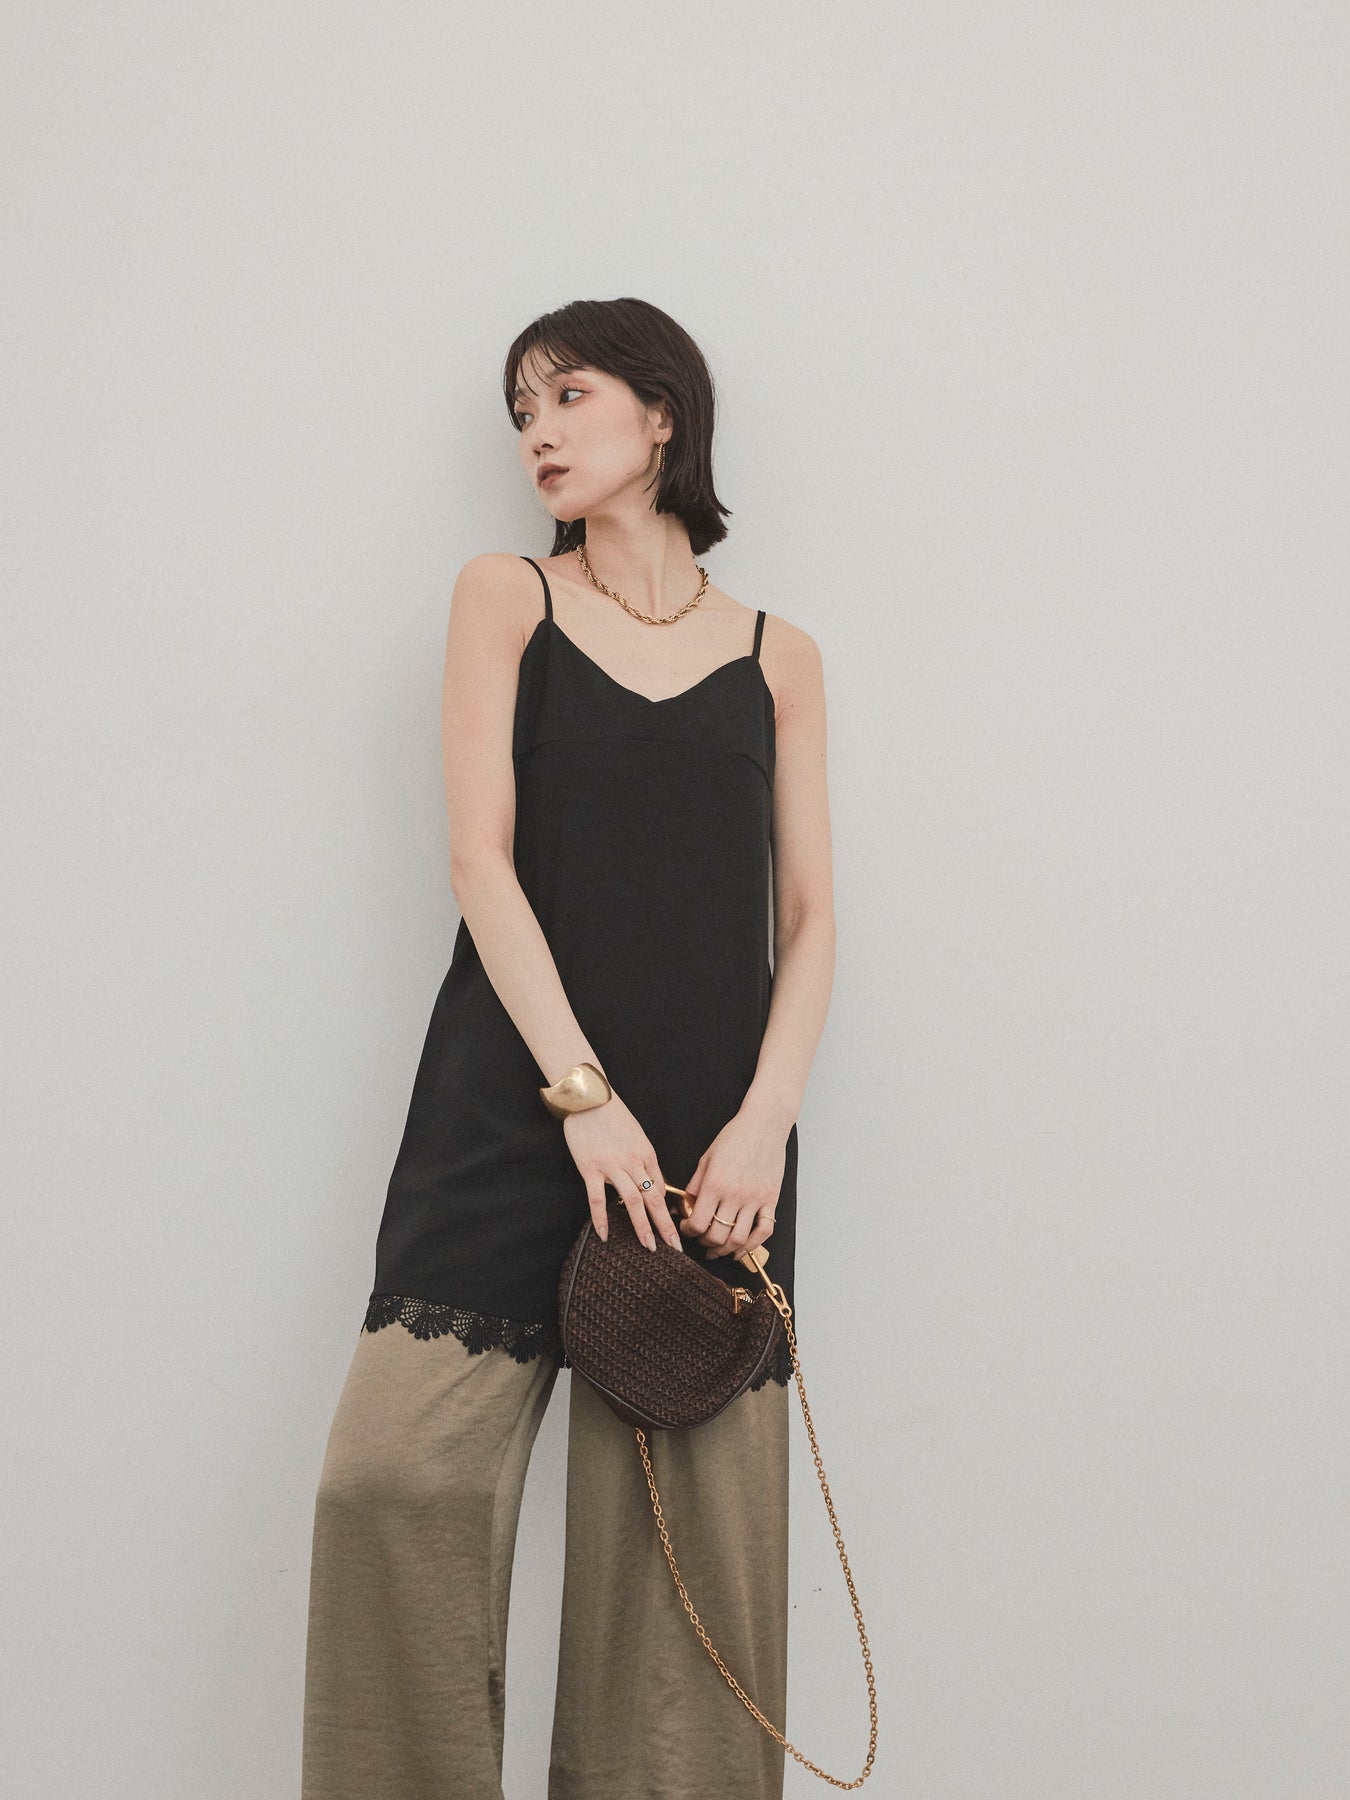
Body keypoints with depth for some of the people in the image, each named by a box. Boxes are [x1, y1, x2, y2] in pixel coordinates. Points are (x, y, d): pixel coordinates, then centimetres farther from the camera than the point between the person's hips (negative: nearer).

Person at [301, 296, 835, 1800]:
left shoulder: (777, 656, 14)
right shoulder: (504, 599, 10)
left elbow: (810, 913, 9)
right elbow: (481, 855, -1)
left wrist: (767, 1118, -8)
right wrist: (583, 1097, -12)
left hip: (716, 1124, 1)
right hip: (516, 1096, -1)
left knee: (688, 1517, 0)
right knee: (397, 1469, -12)